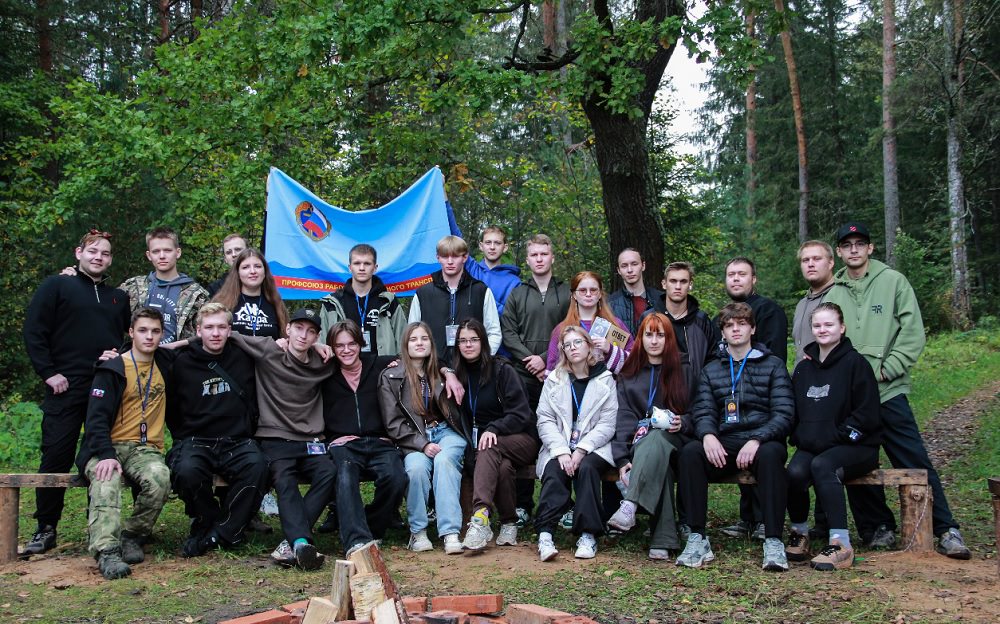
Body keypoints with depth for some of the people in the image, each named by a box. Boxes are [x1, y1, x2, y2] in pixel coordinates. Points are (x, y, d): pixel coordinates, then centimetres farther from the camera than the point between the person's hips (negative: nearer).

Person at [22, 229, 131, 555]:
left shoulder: (118, 297, 18)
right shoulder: (56, 286, 5)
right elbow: (33, 331, -1)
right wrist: (49, 372, -8)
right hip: (65, 388, -3)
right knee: (56, 456, -2)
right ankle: (46, 529, 8)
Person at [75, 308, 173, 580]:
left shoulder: (165, 364, 14)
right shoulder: (112, 369, 1)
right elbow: (96, 418, -8)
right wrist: (106, 455, -23)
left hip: (146, 449, 3)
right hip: (108, 447, -3)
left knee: (159, 477, -32)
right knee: (106, 481, -37)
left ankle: (132, 537, -13)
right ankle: (107, 551, -42)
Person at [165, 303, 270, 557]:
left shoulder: (243, 360, 11)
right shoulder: (183, 363, 6)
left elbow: (254, 404, 19)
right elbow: (171, 410, 12)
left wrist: (247, 435, 9)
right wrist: (185, 440, 4)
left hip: (237, 441, 1)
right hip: (195, 441, -1)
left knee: (257, 467, -32)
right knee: (187, 472, -35)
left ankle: (217, 533, -17)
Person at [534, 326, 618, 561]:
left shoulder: (605, 380, 7)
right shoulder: (554, 380, 11)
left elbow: (607, 424, -2)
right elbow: (545, 420, 1)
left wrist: (581, 451, -15)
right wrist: (561, 451, -15)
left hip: (593, 447, -1)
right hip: (558, 447, 1)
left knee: (586, 468, -32)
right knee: (554, 472, -29)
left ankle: (588, 535, -28)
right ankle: (545, 534, -36)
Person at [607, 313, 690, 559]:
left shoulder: (681, 371, 13)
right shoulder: (629, 374, 14)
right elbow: (623, 418, 3)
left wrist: (682, 422, -10)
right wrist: (622, 459, -11)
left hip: (671, 440, 0)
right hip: (638, 441, 0)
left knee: (654, 440, -39)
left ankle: (629, 506, -55)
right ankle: (663, 540, -46)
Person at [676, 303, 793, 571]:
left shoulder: (773, 365, 11)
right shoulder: (711, 370, 20)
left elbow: (784, 413, -1)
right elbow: (703, 411, 7)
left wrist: (756, 440, -19)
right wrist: (708, 435, -18)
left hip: (762, 443, -2)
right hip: (722, 446, 2)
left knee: (770, 453, -37)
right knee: (689, 451, -28)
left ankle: (774, 542, -33)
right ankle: (697, 538, -28)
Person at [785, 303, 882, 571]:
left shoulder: (855, 363, -2)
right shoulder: (803, 368, 16)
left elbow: (867, 414, -7)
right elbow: (794, 410, 22)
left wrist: (837, 437, -13)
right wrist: (799, 437, 5)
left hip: (855, 447, -4)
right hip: (811, 446, 4)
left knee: (822, 466, -35)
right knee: (795, 472, -28)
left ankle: (841, 545, -36)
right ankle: (799, 534, -4)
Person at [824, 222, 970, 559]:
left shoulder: (893, 281, 3)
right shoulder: (831, 291, 10)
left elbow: (913, 332, -2)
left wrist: (884, 370, -9)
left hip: (888, 391, -3)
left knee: (915, 461, -5)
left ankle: (946, 530, 1)